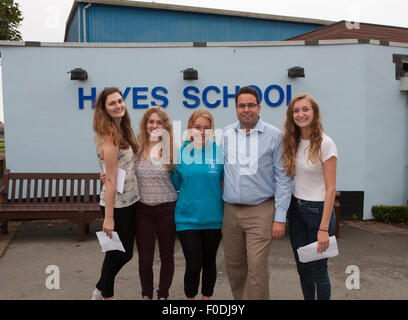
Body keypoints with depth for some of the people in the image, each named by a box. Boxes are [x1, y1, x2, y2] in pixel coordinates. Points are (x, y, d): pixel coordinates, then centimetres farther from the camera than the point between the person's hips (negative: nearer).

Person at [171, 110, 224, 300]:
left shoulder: (220, 152, -3)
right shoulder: (180, 153, -1)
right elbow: (175, 184, 8)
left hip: (213, 218, 1)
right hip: (188, 218, -1)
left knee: (209, 262, 16)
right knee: (193, 265, -3)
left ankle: (207, 297, 38)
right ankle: (190, 297, 23)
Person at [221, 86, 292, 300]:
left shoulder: (274, 136, -3)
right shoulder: (225, 134, 7)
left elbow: (283, 178, -3)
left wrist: (280, 217, -8)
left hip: (261, 211, -4)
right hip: (230, 210, 4)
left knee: (256, 268, -7)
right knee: (233, 266, 11)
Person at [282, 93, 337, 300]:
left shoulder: (325, 144, -13)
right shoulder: (293, 143, 5)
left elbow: (330, 189, -14)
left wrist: (324, 228, -18)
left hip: (318, 210, -5)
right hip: (296, 210, 6)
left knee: (318, 270, 4)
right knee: (302, 268, 15)